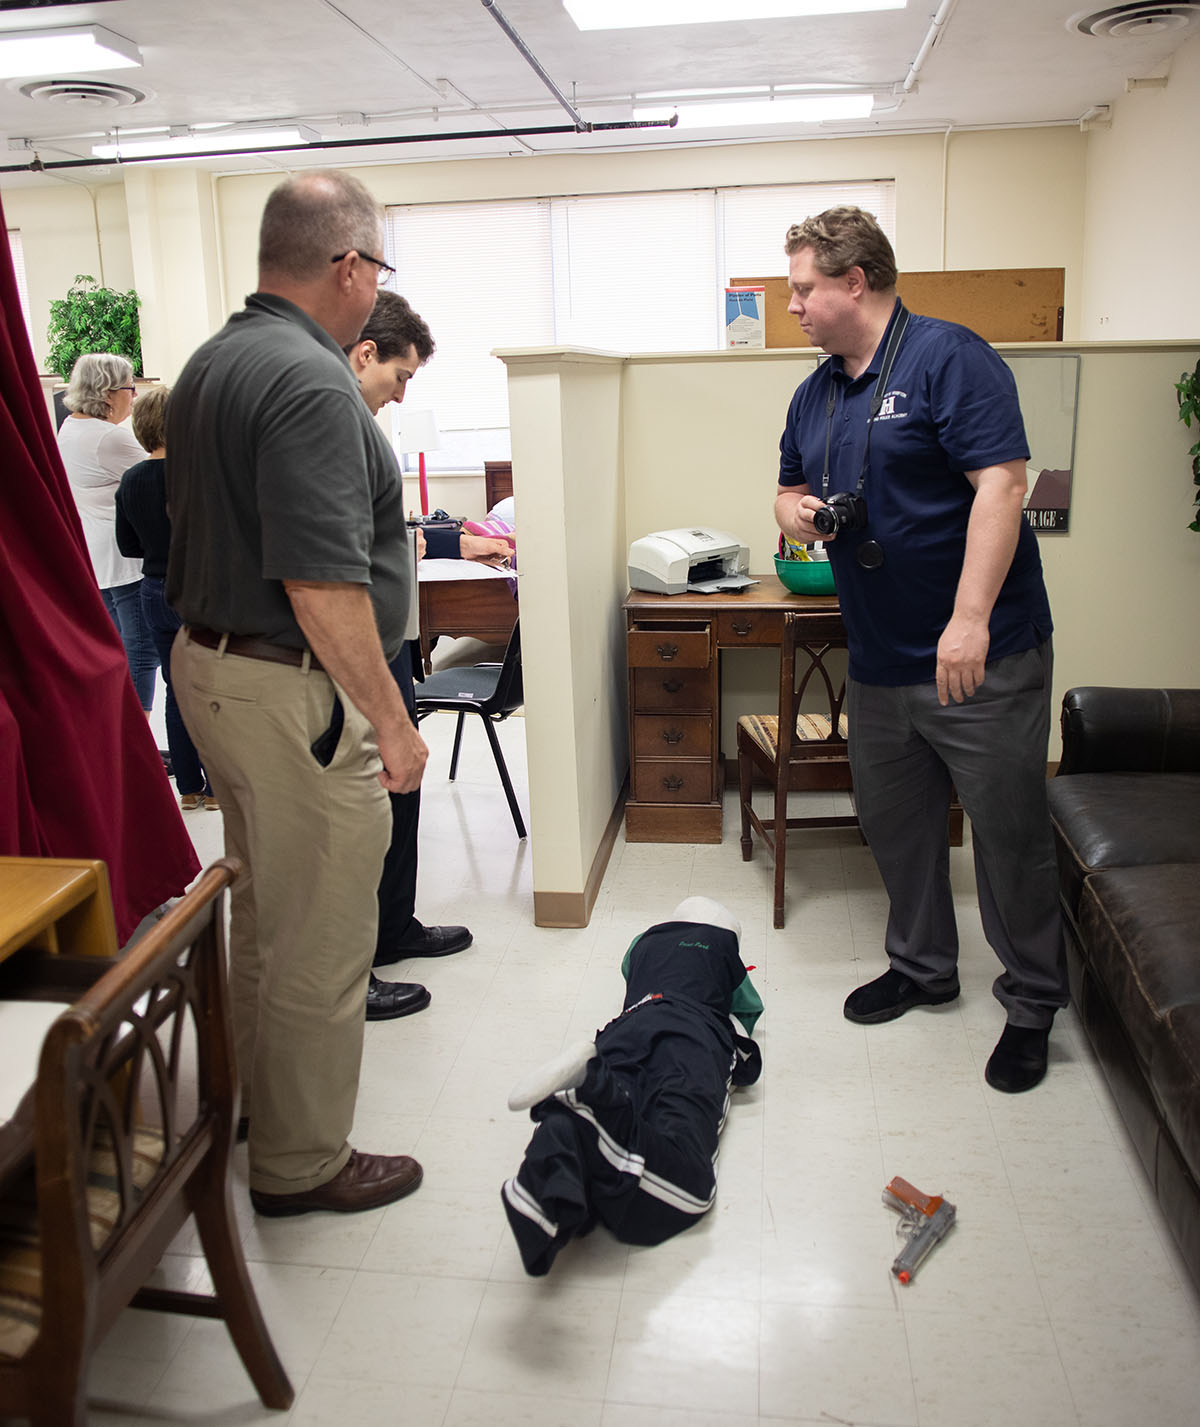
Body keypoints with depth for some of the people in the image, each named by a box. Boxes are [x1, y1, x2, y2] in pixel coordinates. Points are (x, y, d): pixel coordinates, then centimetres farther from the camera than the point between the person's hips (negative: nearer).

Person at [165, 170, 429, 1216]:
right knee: (320, 938, 4)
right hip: (293, 690, -10)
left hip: (211, 659, 11)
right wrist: (391, 719, -20)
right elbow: (323, 585, -27)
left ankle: (266, 1099, 43)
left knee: (265, 910, 24)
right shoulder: (310, 383, -21)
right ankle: (303, 1163, 21)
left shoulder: (210, 363, 11)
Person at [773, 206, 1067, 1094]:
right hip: (880, 660, 8)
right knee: (894, 821, 16)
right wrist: (795, 513, -1)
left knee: (1010, 828, 3)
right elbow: (791, 490, 25)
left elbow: (1001, 484, -19)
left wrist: (969, 621, -25)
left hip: (983, 654, -7)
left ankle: (1033, 1003, 20)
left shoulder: (949, 358, -11)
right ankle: (923, 967, 36)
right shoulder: (816, 394, 13)